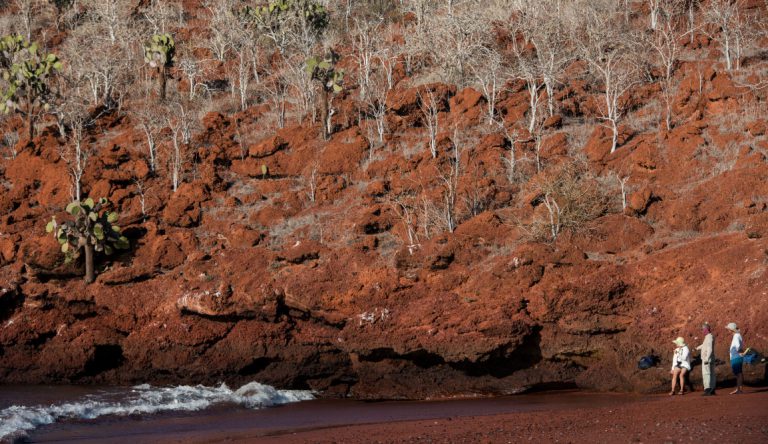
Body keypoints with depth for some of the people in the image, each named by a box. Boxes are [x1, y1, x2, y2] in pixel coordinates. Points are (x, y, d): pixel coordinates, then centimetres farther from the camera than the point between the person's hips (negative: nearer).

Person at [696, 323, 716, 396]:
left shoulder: (709, 337, -17)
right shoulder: (708, 336, 15)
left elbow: (710, 349, -26)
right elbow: (705, 345, 36)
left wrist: (706, 359, -31)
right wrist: (698, 348, 54)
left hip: (707, 359, -11)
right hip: (706, 359, 11)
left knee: (706, 374, -15)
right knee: (711, 374, 14)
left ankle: (708, 390, -21)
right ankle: (712, 390, 20)